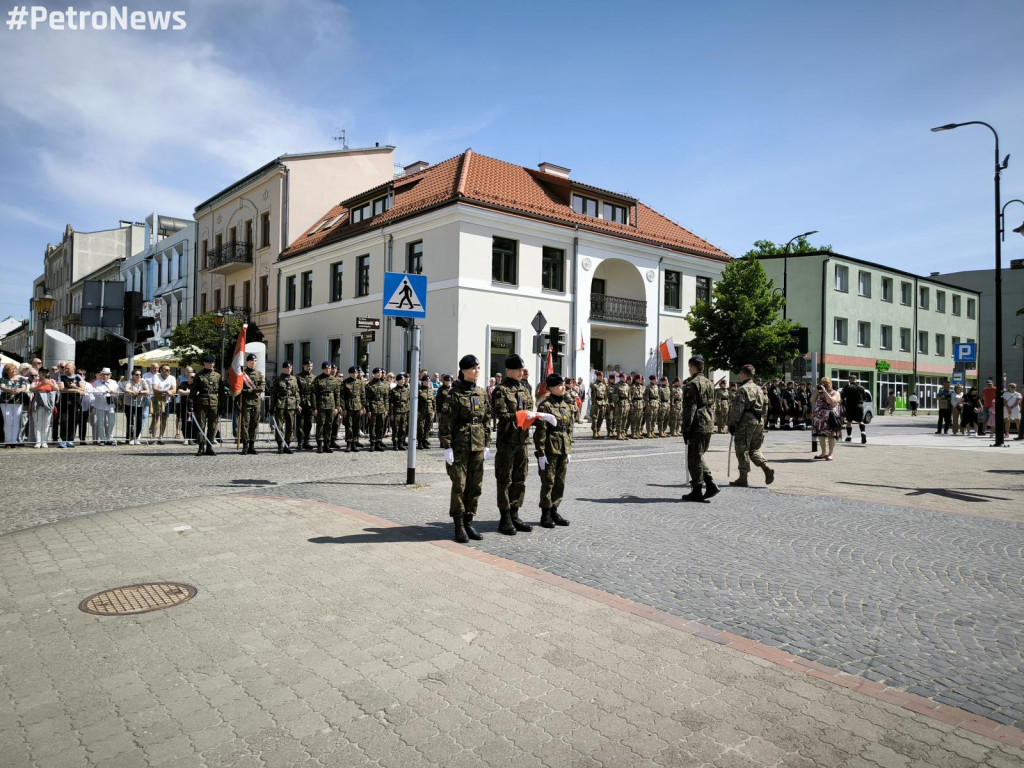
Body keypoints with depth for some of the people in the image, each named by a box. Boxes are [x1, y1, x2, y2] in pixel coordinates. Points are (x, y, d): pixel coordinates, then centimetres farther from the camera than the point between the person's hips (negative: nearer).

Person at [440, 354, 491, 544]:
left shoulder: (482, 393, 10)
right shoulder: (455, 394, -7)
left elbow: (487, 420, 13)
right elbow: (446, 422, -9)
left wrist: (487, 444, 9)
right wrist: (447, 447, -13)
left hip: (478, 446, 6)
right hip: (460, 446, -5)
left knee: (475, 485, 8)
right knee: (459, 485, -2)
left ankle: (468, 522, 19)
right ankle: (458, 525, 8)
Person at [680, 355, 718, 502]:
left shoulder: (692, 384, -13)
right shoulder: (709, 383, 15)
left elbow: (689, 408, -16)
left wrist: (686, 429, -14)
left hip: (697, 426, -9)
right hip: (709, 426, 9)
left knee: (694, 459, 0)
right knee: (698, 457, 17)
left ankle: (697, 491, 4)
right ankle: (711, 485, 11)